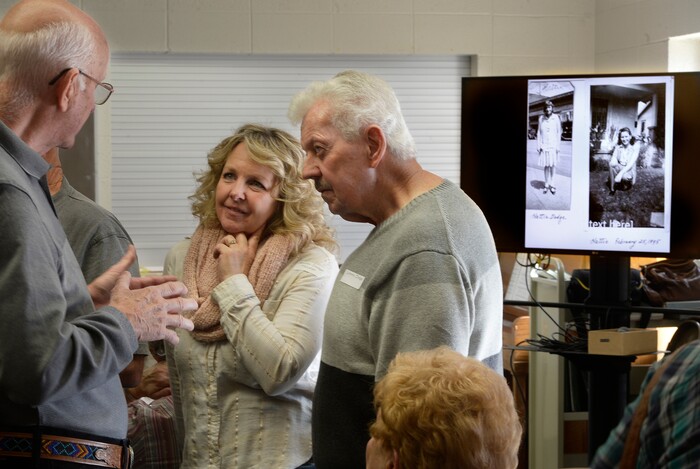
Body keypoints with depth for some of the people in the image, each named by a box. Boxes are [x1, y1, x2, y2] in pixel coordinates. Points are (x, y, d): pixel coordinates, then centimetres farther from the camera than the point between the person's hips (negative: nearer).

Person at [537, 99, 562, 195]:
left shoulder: (556, 118, -3)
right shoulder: (541, 118, 2)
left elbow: (559, 132, 2)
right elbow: (539, 132, 7)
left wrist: (558, 145, -1)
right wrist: (538, 145, 3)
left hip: (553, 145, -1)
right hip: (544, 146, 1)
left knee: (553, 165, 1)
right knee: (546, 166, 5)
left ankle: (552, 184, 10)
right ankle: (546, 185, 13)